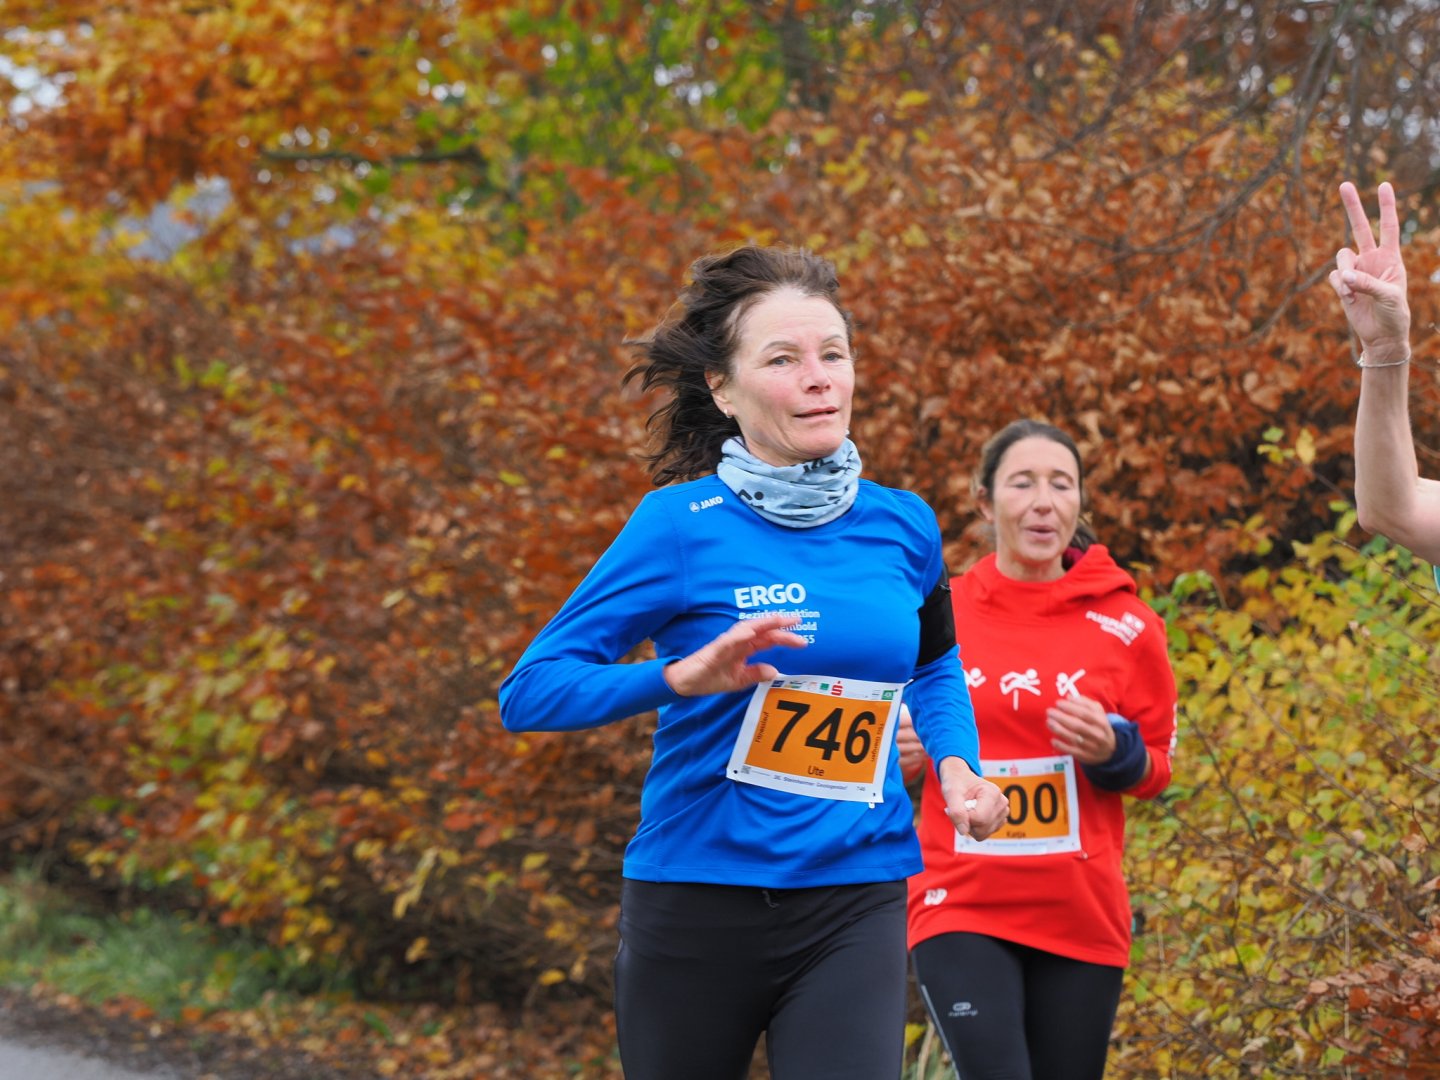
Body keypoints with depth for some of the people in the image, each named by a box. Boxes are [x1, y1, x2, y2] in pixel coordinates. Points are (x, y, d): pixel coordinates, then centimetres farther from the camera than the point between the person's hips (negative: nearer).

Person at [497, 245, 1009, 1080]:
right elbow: (531, 692, -12)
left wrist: (960, 766, 5)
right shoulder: (682, 527, -9)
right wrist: (684, 676, -27)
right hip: (696, 907, -2)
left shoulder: (901, 525, 4)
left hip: (856, 910, 2)